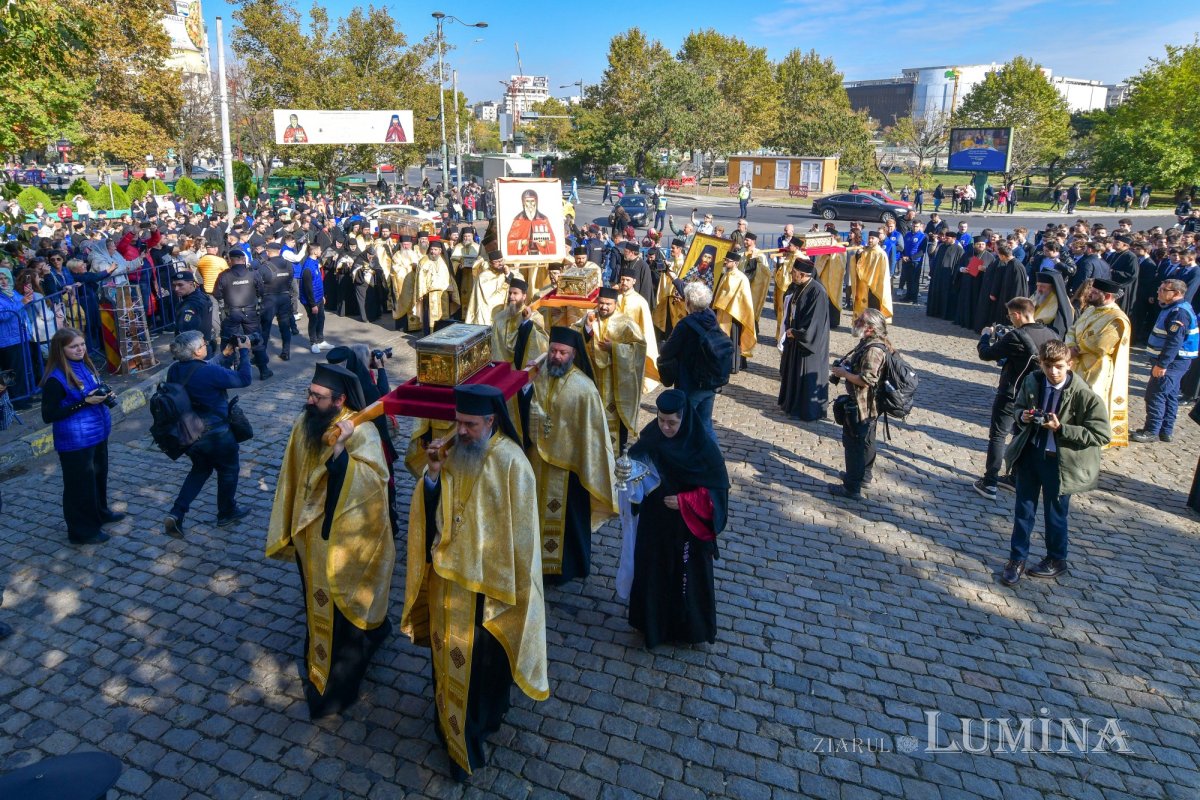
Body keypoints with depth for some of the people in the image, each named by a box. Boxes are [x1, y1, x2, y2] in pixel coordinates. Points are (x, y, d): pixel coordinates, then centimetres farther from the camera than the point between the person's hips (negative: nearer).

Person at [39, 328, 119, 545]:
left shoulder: (85, 365, 4)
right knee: (81, 484, 4)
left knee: (99, 475, 24)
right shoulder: (56, 379, -20)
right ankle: (83, 531, 18)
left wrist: (106, 396, -3)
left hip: (97, 434, 8)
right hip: (75, 442, -8)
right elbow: (48, 415, -19)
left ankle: (100, 513, 45)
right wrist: (83, 403, -25)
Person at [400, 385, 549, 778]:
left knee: (482, 657, 12)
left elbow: (518, 531, -15)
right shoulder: (454, 451, -3)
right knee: (449, 653, 21)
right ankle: (452, 721, 43)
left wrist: (502, 585, -13)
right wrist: (434, 472, -20)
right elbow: (430, 509, -2)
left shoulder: (511, 463, -19)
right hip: (447, 575, 5)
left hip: (486, 583, -5)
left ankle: (472, 731, 33)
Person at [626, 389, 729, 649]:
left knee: (689, 574, 13)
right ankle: (655, 623, 40)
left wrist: (684, 502, -23)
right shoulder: (650, 437, -10)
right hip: (654, 522, 4)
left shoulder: (703, 446, -21)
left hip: (689, 526, -3)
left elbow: (718, 488, -15)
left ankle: (692, 627, 36)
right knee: (652, 571, 16)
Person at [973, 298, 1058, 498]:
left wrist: (986, 335, 4)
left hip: (1010, 395, -7)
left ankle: (989, 483, 4)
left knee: (998, 436, 2)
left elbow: (986, 354, -16)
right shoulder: (1051, 335, -2)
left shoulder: (1015, 337, -23)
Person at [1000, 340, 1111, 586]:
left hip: (1059, 462, -4)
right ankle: (1017, 559, 28)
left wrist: (1061, 428, -26)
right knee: (1023, 510, 14)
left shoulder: (1084, 395, -18)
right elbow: (1018, 406, 13)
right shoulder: (1032, 382, -5)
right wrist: (1022, 416, -11)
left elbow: (1101, 434, -17)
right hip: (1029, 455, 4)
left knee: (1055, 514, 14)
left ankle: (1056, 560, 36)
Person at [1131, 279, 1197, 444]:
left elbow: (1174, 342, -27)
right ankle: (1165, 431, 23)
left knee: (1155, 394, -6)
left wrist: (1162, 364, -28)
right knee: (1169, 395, 15)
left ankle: (1151, 432, 0)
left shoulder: (1180, 313, -21)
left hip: (1173, 361, -11)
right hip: (1173, 361, 11)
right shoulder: (1174, 308, 12)